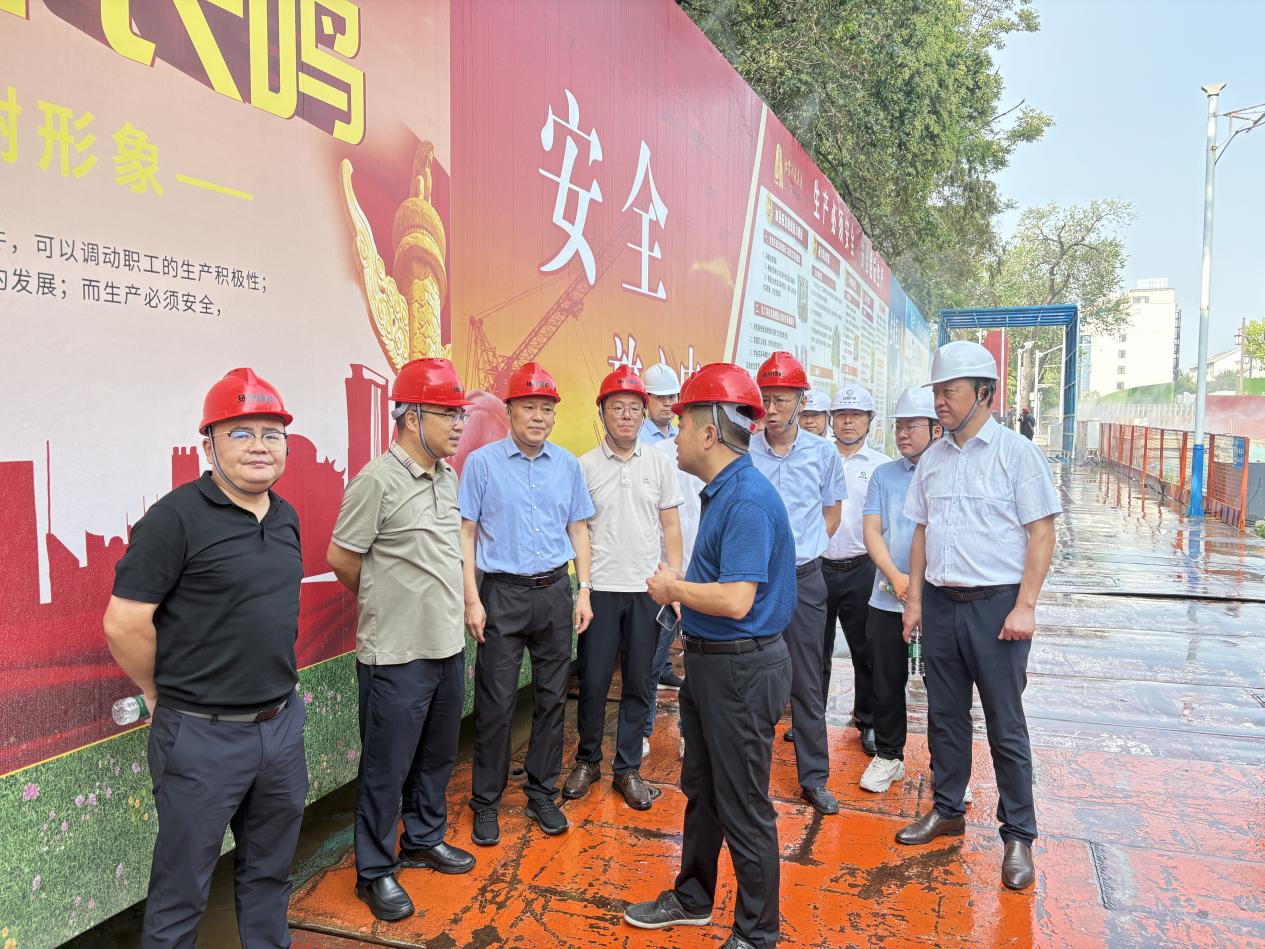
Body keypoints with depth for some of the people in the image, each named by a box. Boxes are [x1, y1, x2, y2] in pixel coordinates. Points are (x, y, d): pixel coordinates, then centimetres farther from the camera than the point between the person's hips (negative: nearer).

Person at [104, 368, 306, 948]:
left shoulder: (286, 518, 6)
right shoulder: (178, 517, -15)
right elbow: (123, 623, -16)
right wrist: (163, 693, -3)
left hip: (282, 723, 6)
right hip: (202, 735, -6)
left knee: (269, 873, 22)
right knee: (181, 892, 12)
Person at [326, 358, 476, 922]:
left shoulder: (448, 477, 6)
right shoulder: (378, 481, -17)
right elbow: (341, 558, -10)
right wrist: (386, 602, 4)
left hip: (448, 647, 7)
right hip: (397, 657, -7)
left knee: (436, 758, 21)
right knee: (386, 769, 8)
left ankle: (424, 840, 40)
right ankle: (375, 871, 25)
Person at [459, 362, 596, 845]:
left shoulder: (568, 464, 6)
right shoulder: (482, 462, -5)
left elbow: (578, 529, 11)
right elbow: (466, 533, -4)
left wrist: (584, 591, 6)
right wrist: (472, 600, -9)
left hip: (555, 592, 4)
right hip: (502, 593, -3)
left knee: (552, 698, 11)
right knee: (495, 704, 2)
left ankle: (543, 794, 27)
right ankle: (486, 803, 19)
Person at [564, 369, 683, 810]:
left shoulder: (659, 463, 5)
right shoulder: (585, 466, 0)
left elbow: (671, 526, 8)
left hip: (648, 590, 2)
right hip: (600, 589, -2)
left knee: (639, 684, 9)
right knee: (593, 681, 6)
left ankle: (628, 767, 23)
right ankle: (587, 760, 26)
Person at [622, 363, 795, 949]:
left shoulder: (748, 499, -23)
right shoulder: (721, 492, 8)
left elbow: (736, 600, -30)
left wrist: (673, 588, -16)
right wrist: (679, 591, 2)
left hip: (741, 669, -10)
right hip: (707, 661, 10)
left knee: (743, 807, 6)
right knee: (701, 790, 23)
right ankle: (693, 899, 43)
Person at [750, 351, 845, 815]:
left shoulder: (823, 453, -1)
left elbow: (832, 513, 13)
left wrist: (802, 548, 6)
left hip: (803, 579, 0)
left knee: (807, 684, 7)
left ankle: (814, 777, 20)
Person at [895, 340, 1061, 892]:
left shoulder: (1016, 453, -6)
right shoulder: (932, 459, 10)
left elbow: (1041, 533, -8)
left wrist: (1025, 606, -14)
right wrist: (914, 599, 9)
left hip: (995, 603, -5)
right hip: (940, 603, 5)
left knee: (1005, 726, 4)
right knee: (945, 716, 14)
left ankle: (1018, 835, 18)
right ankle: (947, 810, 30)